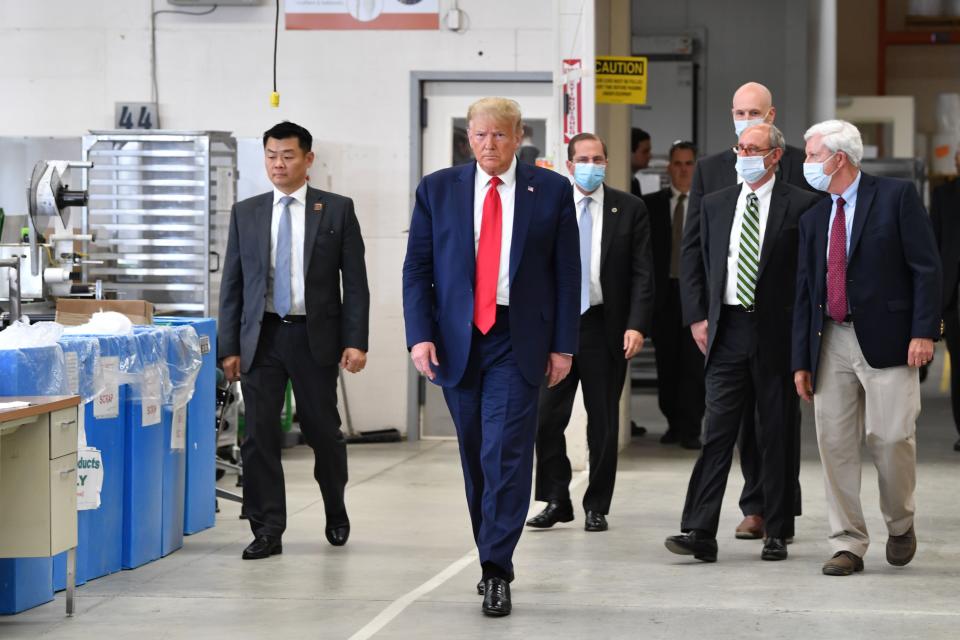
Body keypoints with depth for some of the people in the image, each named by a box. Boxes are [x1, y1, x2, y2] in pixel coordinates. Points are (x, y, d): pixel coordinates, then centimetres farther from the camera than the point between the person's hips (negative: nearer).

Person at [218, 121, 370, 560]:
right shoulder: (245, 214, 8)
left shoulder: (337, 210, 2)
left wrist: (355, 341, -7)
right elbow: (232, 284, 8)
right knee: (259, 435, -3)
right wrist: (229, 346, 1)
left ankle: (336, 513, 32)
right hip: (262, 337, 2)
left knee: (322, 430, 7)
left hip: (315, 337, -2)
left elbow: (354, 281, 0)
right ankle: (268, 531, 3)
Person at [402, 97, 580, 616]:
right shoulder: (437, 189, 6)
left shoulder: (552, 192, 3)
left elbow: (567, 273, 3)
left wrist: (563, 344, -1)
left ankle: (496, 572, -10)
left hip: (518, 342, -2)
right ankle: (493, 560, 23)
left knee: (506, 454, -11)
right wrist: (420, 335, -6)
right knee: (475, 457, 10)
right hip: (457, 340, 2)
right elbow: (417, 268, 4)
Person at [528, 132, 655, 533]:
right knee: (546, 417, -4)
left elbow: (642, 274, -1)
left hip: (605, 327, -1)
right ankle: (556, 500, 10)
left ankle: (597, 507, 15)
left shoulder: (630, 210, 2)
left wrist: (637, 326, -12)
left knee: (603, 422, 5)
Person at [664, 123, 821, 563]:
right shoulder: (715, 204, 13)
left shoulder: (801, 205, -1)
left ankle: (777, 533, 13)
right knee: (717, 429, -4)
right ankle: (699, 532, -8)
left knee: (778, 436, 5)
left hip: (777, 333, -3)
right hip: (728, 329, 3)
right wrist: (706, 319, 13)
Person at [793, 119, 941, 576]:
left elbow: (926, 267, -5)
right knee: (835, 444, 1)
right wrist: (801, 361, 10)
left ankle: (900, 524, 19)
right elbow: (804, 293, 15)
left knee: (891, 439, -6)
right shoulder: (813, 219, 15)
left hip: (886, 339, -5)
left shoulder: (897, 196, -1)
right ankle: (848, 545, 7)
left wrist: (924, 331, -14)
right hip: (831, 344, 5)